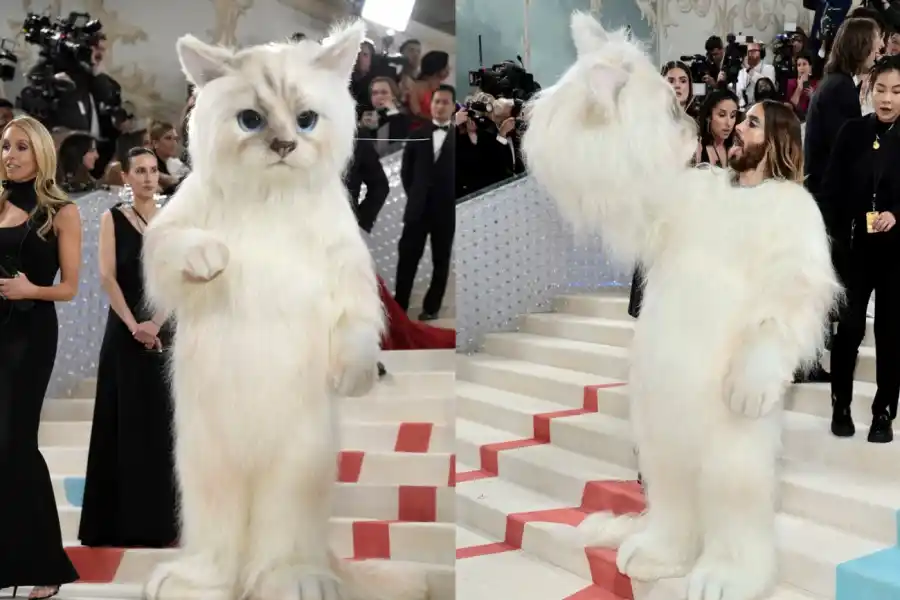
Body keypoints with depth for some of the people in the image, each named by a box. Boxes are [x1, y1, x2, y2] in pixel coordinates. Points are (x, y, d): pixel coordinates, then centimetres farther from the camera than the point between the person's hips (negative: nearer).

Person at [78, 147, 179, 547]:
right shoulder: (112, 219, 4)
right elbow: (107, 277, -4)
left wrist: (156, 322, -14)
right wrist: (133, 324, -15)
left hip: (167, 331, 1)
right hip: (125, 332, -1)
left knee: (163, 422, 2)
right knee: (125, 422, 0)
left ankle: (162, 519, 9)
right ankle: (122, 521, 7)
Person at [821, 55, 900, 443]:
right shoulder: (852, 132, 1)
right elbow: (830, 191, -1)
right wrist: (835, 239, -8)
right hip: (854, 247, 0)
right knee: (849, 327, -1)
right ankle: (841, 406, 16)